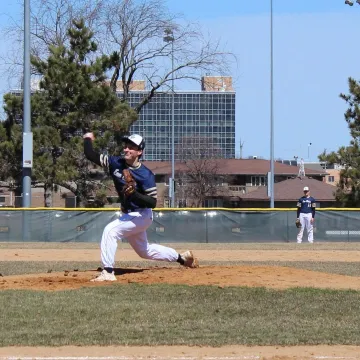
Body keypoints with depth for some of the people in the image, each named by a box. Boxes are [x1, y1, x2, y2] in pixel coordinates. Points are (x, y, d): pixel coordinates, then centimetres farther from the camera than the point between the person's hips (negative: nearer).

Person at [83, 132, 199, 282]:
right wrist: (88, 139, -7)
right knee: (144, 251, 24)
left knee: (111, 230, -26)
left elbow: (153, 202, -25)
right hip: (128, 214, 8)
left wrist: (134, 194, -37)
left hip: (142, 215, -8)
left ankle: (108, 272, -26)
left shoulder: (145, 175, -23)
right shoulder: (116, 163, -8)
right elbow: (90, 155, -5)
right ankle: (182, 258, 41)